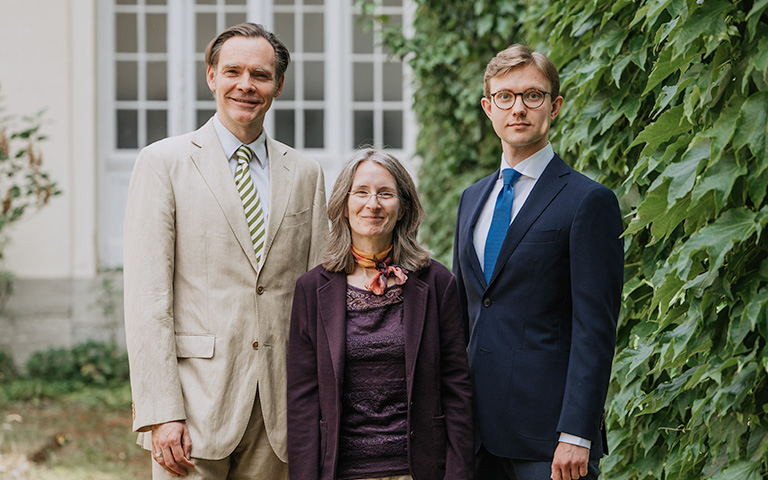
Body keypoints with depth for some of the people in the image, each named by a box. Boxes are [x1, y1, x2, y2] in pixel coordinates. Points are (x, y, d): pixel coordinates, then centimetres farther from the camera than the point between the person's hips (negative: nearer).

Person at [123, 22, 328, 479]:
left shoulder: (306, 174, 12)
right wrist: (161, 413, -13)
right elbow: (146, 297, -6)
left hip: (279, 405, 3)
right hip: (197, 396, -3)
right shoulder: (164, 162, 1)